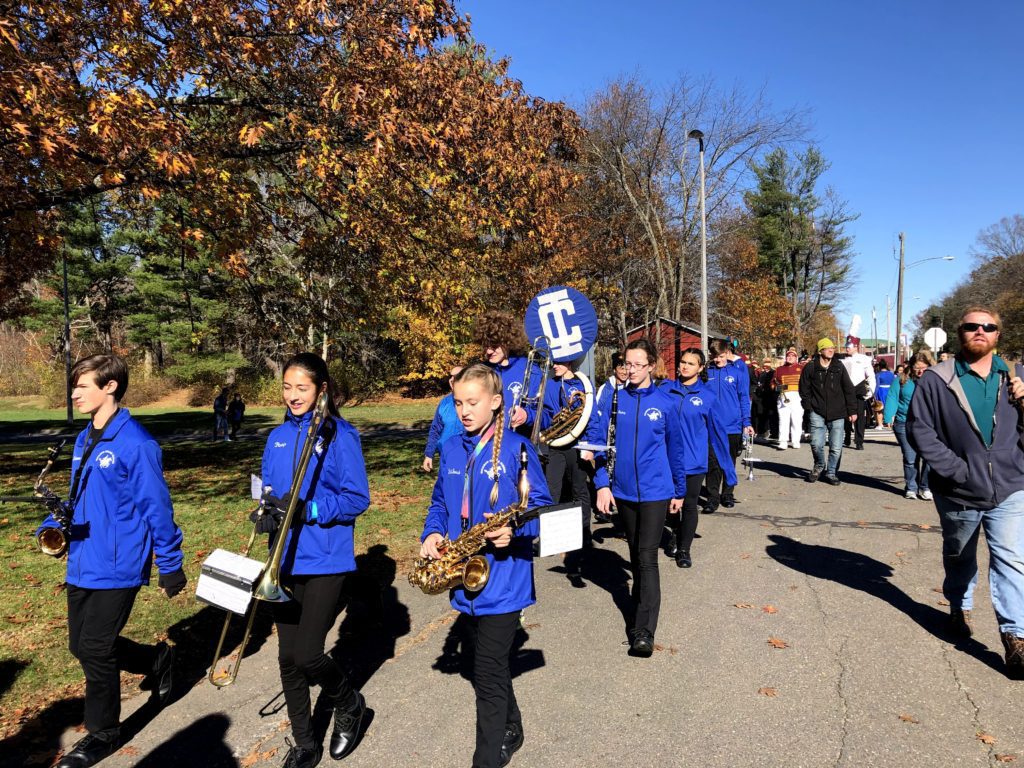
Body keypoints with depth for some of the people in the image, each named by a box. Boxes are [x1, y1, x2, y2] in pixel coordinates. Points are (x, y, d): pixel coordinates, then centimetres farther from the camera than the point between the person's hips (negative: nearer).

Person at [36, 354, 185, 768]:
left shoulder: (135, 443, -18)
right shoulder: (85, 439, 8)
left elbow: (157, 508, -15)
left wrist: (171, 565, -11)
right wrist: (56, 525, 0)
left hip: (116, 567, -8)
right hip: (81, 564, 9)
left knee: (94, 650, 0)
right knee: (81, 645, 16)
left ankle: (103, 734, 22)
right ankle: (158, 659, 39)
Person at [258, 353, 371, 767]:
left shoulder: (339, 435, -9)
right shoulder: (278, 437, 8)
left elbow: (357, 498, -12)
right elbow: (270, 490, 15)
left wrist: (307, 510, -24)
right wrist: (269, 511, -7)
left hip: (327, 561, -5)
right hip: (287, 561, 6)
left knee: (307, 654, -8)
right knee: (288, 658, 10)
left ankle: (349, 704, 24)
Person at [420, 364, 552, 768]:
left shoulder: (516, 447, -11)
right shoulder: (451, 449, 7)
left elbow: (541, 504, -9)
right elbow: (440, 502, 15)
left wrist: (515, 530, -26)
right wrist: (432, 533, -4)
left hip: (503, 577, -6)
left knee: (488, 673, -1)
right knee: (487, 664, 21)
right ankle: (510, 731, 43)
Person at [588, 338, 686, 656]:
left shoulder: (666, 400, -4)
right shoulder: (613, 397, -1)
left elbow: (675, 447, 5)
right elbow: (596, 439, -1)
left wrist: (680, 490, 10)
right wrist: (602, 483, -9)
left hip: (656, 490, -3)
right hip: (623, 489, 3)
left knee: (647, 558, -7)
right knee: (635, 555, 18)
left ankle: (644, 632, -4)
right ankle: (643, 604, 38)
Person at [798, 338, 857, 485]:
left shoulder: (839, 367, 5)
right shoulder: (810, 368, 0)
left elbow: (849, 389, 6)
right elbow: (804, 389, 6)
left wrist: (852, 411, 3)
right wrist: (809, 407, -2)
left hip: (837, 414, 1)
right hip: (817, 413, -1)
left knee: (836, 447, 2)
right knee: (817, 444, -8)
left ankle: (831, 473, 20)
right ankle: (819, 465, 21)